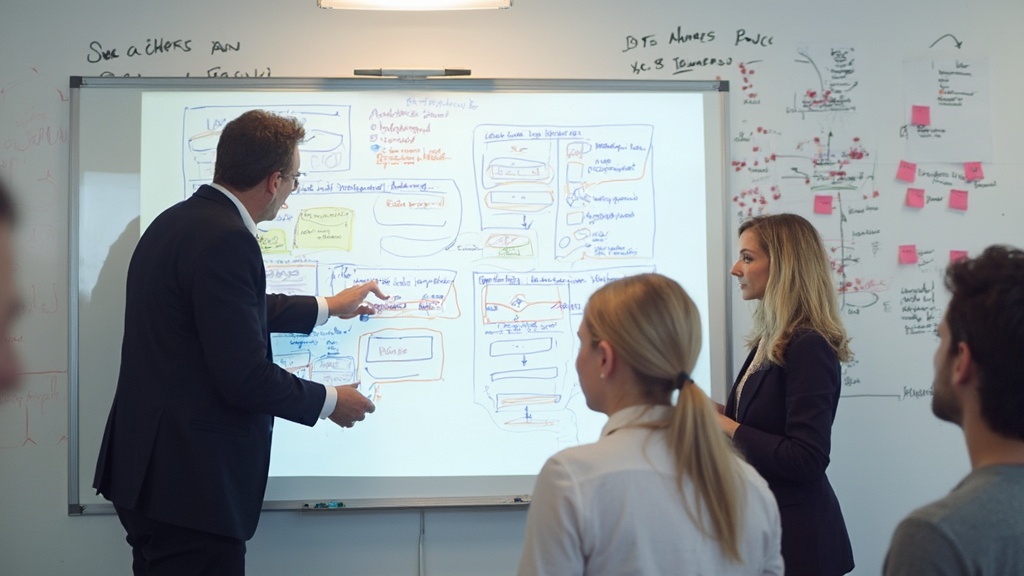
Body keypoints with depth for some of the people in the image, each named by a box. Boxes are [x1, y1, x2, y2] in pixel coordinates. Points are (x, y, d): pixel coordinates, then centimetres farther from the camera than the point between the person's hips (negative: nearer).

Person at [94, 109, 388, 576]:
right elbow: (246, 378, -22)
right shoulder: (225, 240, -20)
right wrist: (330, 401, -5)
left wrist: (329, 307, 36)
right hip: (188, 482, -10)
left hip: (149, 468, 10)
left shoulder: (179, 221, 10)